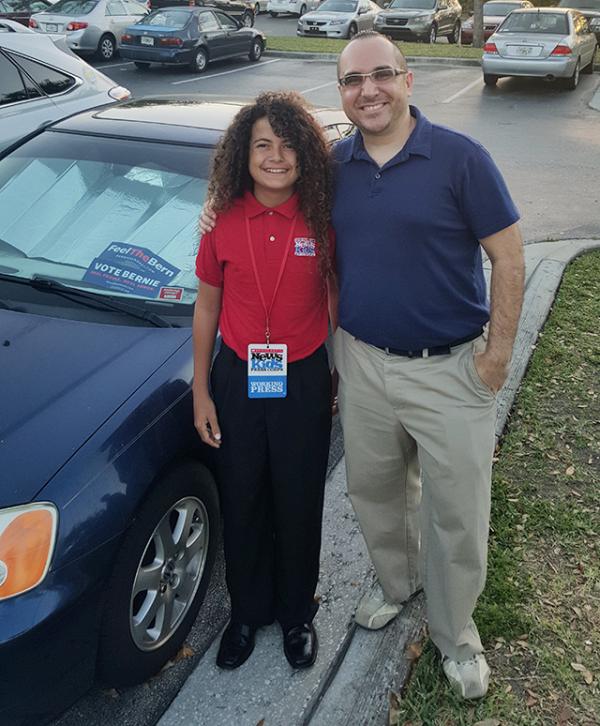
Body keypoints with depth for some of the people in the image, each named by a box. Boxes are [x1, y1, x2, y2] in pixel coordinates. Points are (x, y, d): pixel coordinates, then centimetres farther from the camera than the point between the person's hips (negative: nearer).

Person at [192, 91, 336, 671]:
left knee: (298, 507, 12)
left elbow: (338, 296, 3)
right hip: (237, 380, 1)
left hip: (303, 382, -1)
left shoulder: (322, 220, -7)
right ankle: (246, 612, 37)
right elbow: (207, 306, 2)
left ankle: (297, 613, 37)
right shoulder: (224, 222, -5)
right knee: (241, 504, 14)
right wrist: (201, 391, 1)